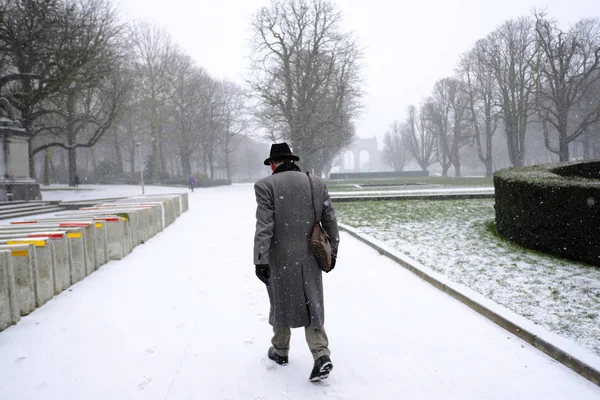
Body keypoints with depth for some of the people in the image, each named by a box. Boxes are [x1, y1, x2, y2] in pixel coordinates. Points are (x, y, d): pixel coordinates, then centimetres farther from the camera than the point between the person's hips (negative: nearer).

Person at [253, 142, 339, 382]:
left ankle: (280, 351, 32)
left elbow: (264, 227, -15)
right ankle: (322, 356, -1)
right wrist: (332, 252, 14)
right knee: (312, 306, 11)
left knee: (281, 303, 15)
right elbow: (330, 221, 5)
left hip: (281, 258, -3)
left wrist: (260, 260, -14)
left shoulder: (266, 185, -9)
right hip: (310, 258, 3)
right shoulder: (318, 183, 3)